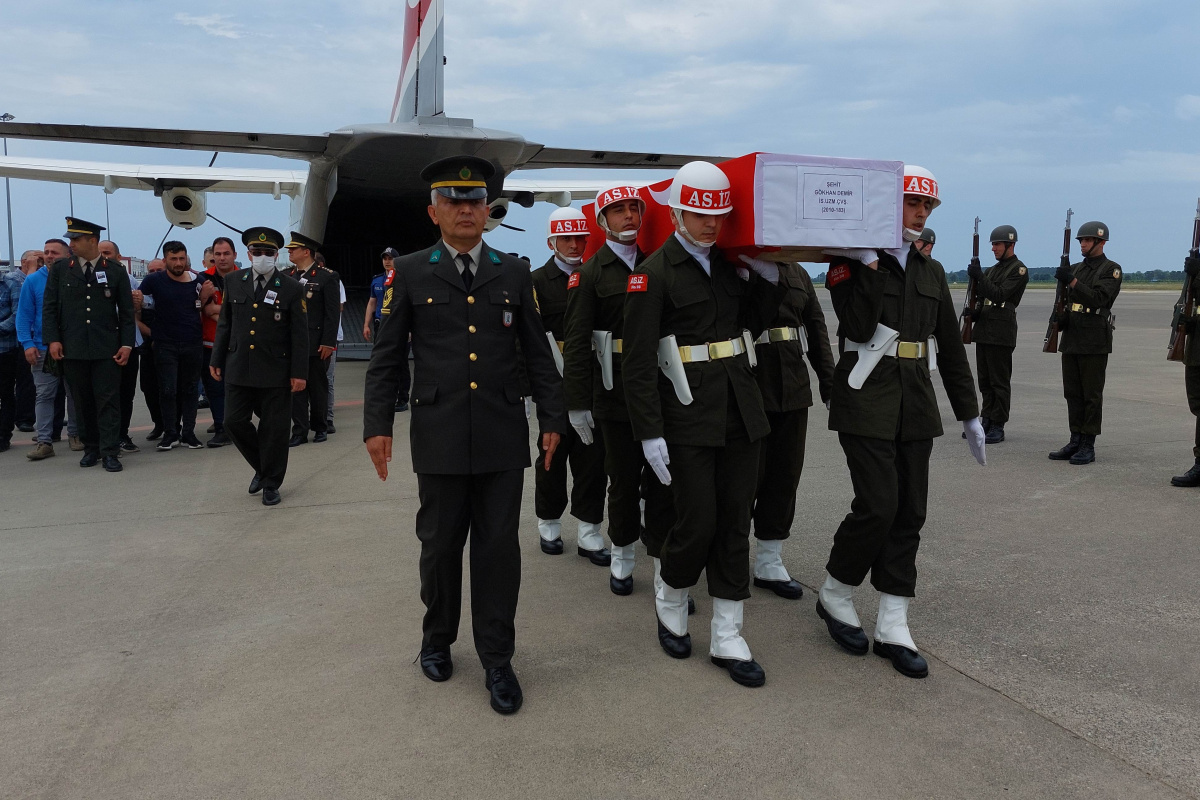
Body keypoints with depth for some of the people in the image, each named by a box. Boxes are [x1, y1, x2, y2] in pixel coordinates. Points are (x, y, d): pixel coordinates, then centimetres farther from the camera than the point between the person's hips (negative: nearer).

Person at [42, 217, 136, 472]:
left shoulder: (116, 271, 5)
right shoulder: (59, 269, 7)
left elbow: (126, 312, 5)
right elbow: (49, 307, 7)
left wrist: (126, 344, -2)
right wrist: (52, 339, -3)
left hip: (107, 349, -2)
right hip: (72, 349, 2)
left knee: (108, 400, -3)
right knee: (83, 401, 8)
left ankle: (110, 452, -1)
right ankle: (91, 448, 18)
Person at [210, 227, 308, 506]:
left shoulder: (291, 288, -3)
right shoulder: (233, 281, 6)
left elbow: (299, 334, -4)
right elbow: (224, 324, 12)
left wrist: (299, 373, -7)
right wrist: (217, 360, 10)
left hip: (276, 371, -3)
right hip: (238, 369, 3)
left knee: (273, 430, 3)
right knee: (234, 422, 3)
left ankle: (271, 483, 20)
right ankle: (262, 467, 27)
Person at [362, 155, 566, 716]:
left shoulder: (514, 273, 7)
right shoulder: (410, 273, 4)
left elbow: (538, 352, 9)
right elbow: (386, 356, 5)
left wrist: (552, 418, 4)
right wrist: (377, 424, -2)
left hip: (502, 436, 1)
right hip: (439, 436, 0)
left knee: (499, 548, 4)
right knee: (440, 545, 10)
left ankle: (497, 659, 17)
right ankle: (438, 639, 34)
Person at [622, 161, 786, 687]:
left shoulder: (732, 263, 11)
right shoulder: (653, 274, -7)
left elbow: (754, 325, 19)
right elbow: (637, 363, -12)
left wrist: (768, 277, 3)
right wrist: (649, 434, -16)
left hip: (741, 411, 6)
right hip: (688, 417, -6)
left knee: (735, 523, 7)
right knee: (697, 522, -3)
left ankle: (726, 638, 18)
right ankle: (670, 601, 28)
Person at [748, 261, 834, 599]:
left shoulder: (799, 274, 13)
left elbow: (817, 329, 13)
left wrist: (829, 383, 9)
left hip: (793, 390, 6)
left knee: (786, 474, 8)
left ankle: (769, 563, 20)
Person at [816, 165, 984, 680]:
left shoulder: (930, 271, 14)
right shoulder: (851, 261, -3)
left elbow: (950, 347, 16)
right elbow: (859, 328, -19)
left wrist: (969, 414, 16)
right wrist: (868, 265, -20)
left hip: (917, 405, 6)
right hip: (867, 401, -6)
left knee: (909, 513, 4)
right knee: (878, 506, -12)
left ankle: (893, 627, 13)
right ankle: (834, 596, 13)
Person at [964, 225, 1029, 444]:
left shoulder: (1019, 270, -5)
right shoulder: (992, 269, 19)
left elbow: (999, 295, -15)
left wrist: (979, 277, -19)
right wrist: (975, 311, 1)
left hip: (1001, 332, -8)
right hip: (983, 330, 8)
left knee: (999, 381, -4)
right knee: (985, 380, 10)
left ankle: (998, 427, -1)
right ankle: (987, 422, 16)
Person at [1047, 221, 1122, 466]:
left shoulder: (1111, 269, -4)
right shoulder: (1076, 268, 16)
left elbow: (1098, 299, -18)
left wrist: (1072, 281, -26)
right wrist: (1061, 319, 2)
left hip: (1094, 342, -7)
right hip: (1071, 339, 7)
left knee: (1091, 395, -2)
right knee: (1072, 393, 9)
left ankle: (1088, 446, 2)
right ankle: (1075, 441, 15)